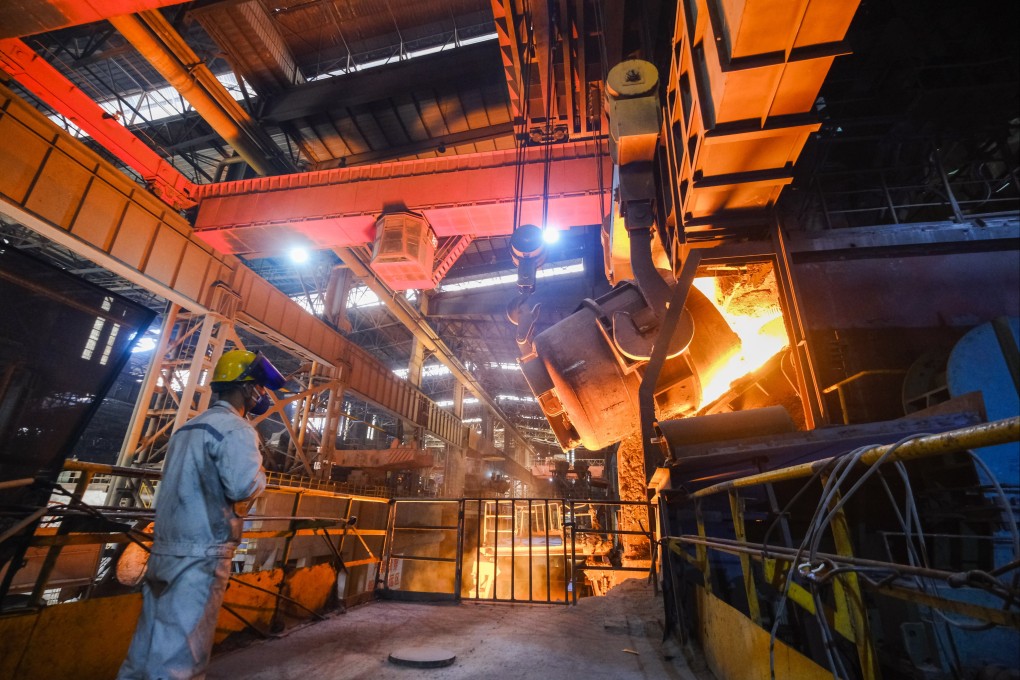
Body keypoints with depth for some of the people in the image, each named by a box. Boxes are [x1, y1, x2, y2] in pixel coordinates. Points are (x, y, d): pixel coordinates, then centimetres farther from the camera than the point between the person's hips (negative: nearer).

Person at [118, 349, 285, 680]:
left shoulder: (188, 428, 16)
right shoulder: (235, 428, -15)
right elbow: (243, 486, -26)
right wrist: (260, 475, -6)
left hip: (165, 550, 9)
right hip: (201, 556, -9)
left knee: (148, 649, 18)